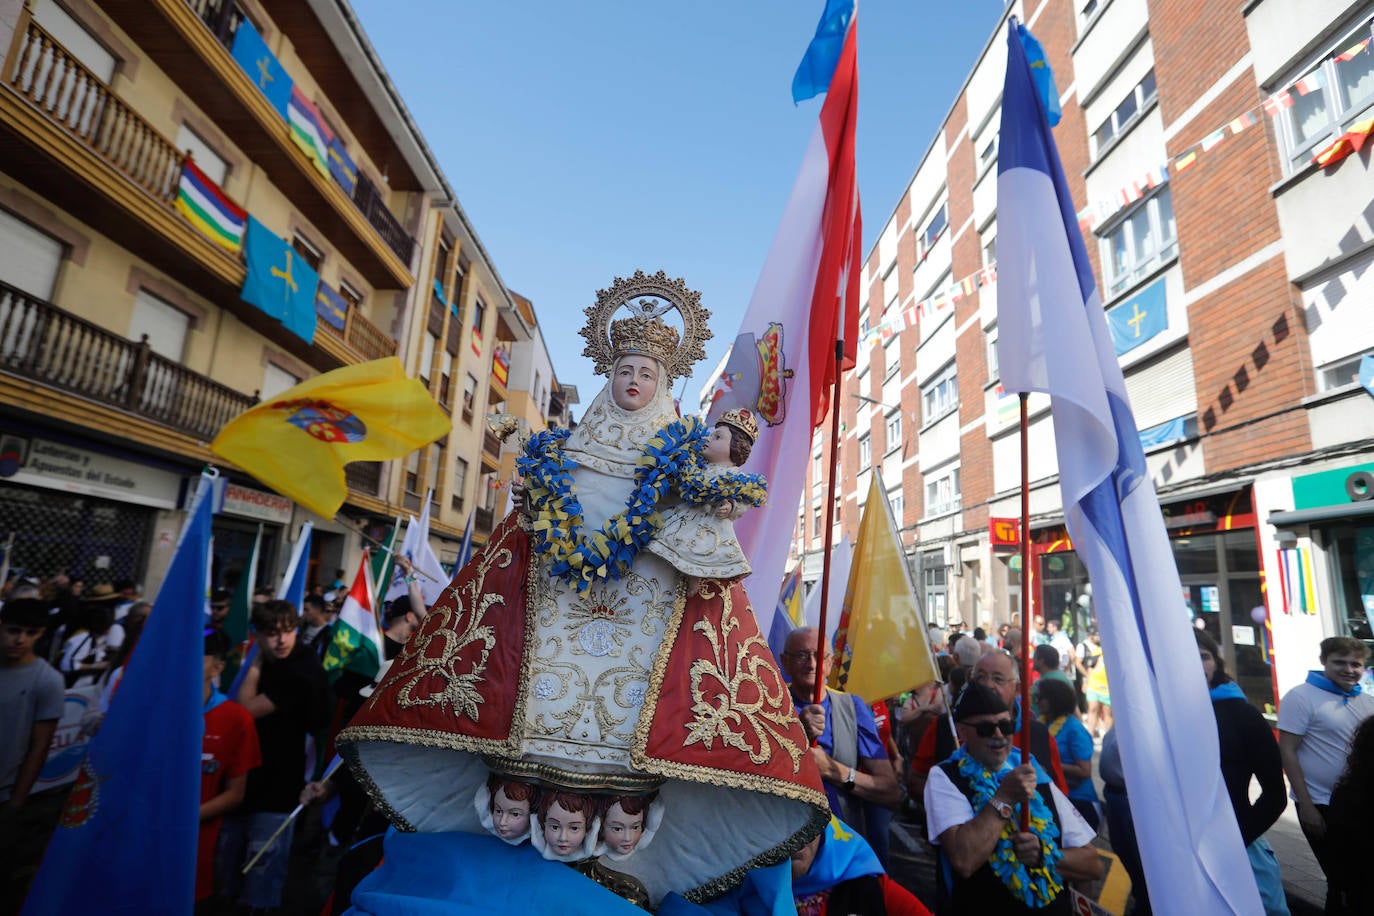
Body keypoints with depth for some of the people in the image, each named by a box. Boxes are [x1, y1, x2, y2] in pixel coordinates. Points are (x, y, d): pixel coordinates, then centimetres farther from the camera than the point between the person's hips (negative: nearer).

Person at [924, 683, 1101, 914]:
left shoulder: (1035, 776, 10)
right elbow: (963, 861, -16)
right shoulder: (944, 777, -3)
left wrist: (1042, 854, -6)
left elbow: (1093, 865, 10)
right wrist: (1004, 798, -13)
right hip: (984, 906, -3)